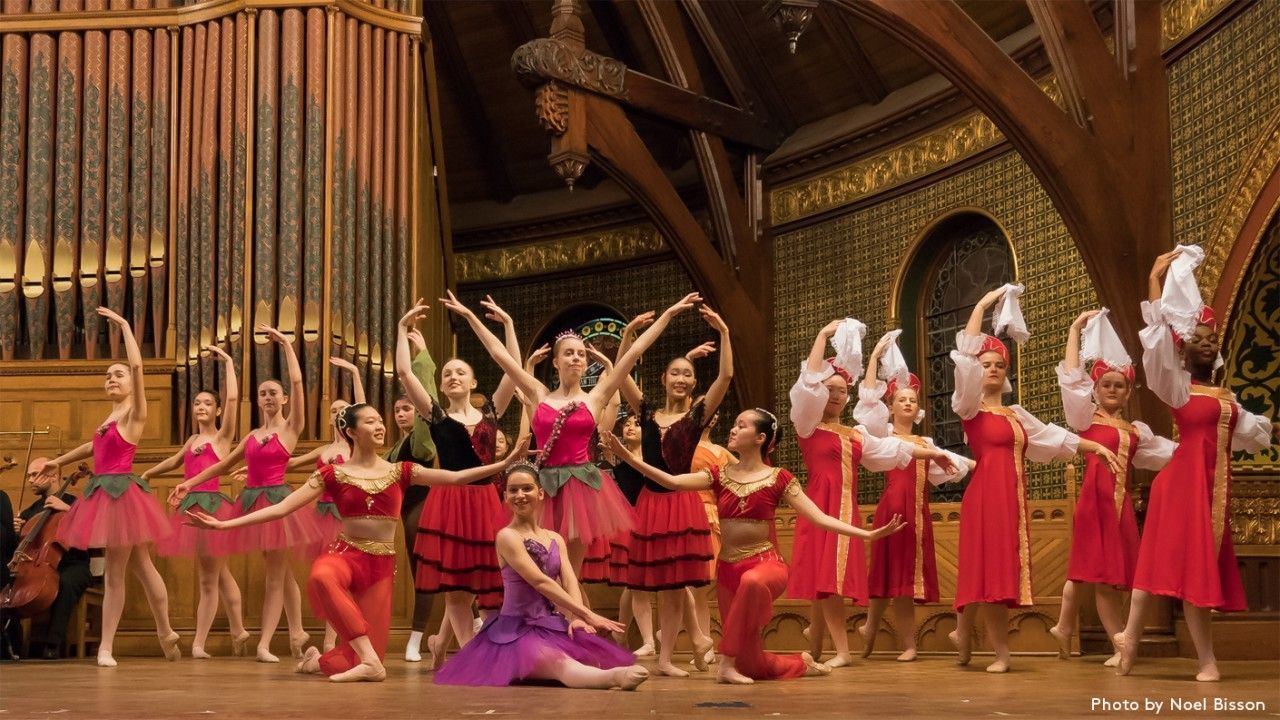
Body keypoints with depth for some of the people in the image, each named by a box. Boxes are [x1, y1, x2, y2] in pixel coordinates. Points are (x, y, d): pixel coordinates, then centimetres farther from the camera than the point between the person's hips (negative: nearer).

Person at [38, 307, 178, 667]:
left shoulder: (135, 414, -6)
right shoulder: (111, 418, 17)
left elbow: (137, 366, -18)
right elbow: (96, 446, 36)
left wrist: (124, 325, -13)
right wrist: (60, 461, 45)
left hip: (121, 492, -8)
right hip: (104, 493, 8)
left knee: (114, 573, -4)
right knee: (140, 566, 12)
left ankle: (106, 646, 0)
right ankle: (166, 633, 20)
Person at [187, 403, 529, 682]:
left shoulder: (399, 472, 9)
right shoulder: (332, 475, 2)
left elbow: (455, 478, 6)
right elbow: (281, 508, 0)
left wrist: (506, 463, -2)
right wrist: (224, 524, -8)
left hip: (382, 565, 2)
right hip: (344, 554, -2)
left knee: (363, 656, -9)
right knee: (321, 578, -42)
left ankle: (317, 661, 27)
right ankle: (369, 660, -33)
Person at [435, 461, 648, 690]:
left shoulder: (555, 539, 13)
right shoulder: (507, 536, -8)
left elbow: (570, 582, -1)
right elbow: (540, 582, -18)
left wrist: (577, 618, -24)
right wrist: (587, 615, -24)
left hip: (553, 627, 9)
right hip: (517, 631, -9)